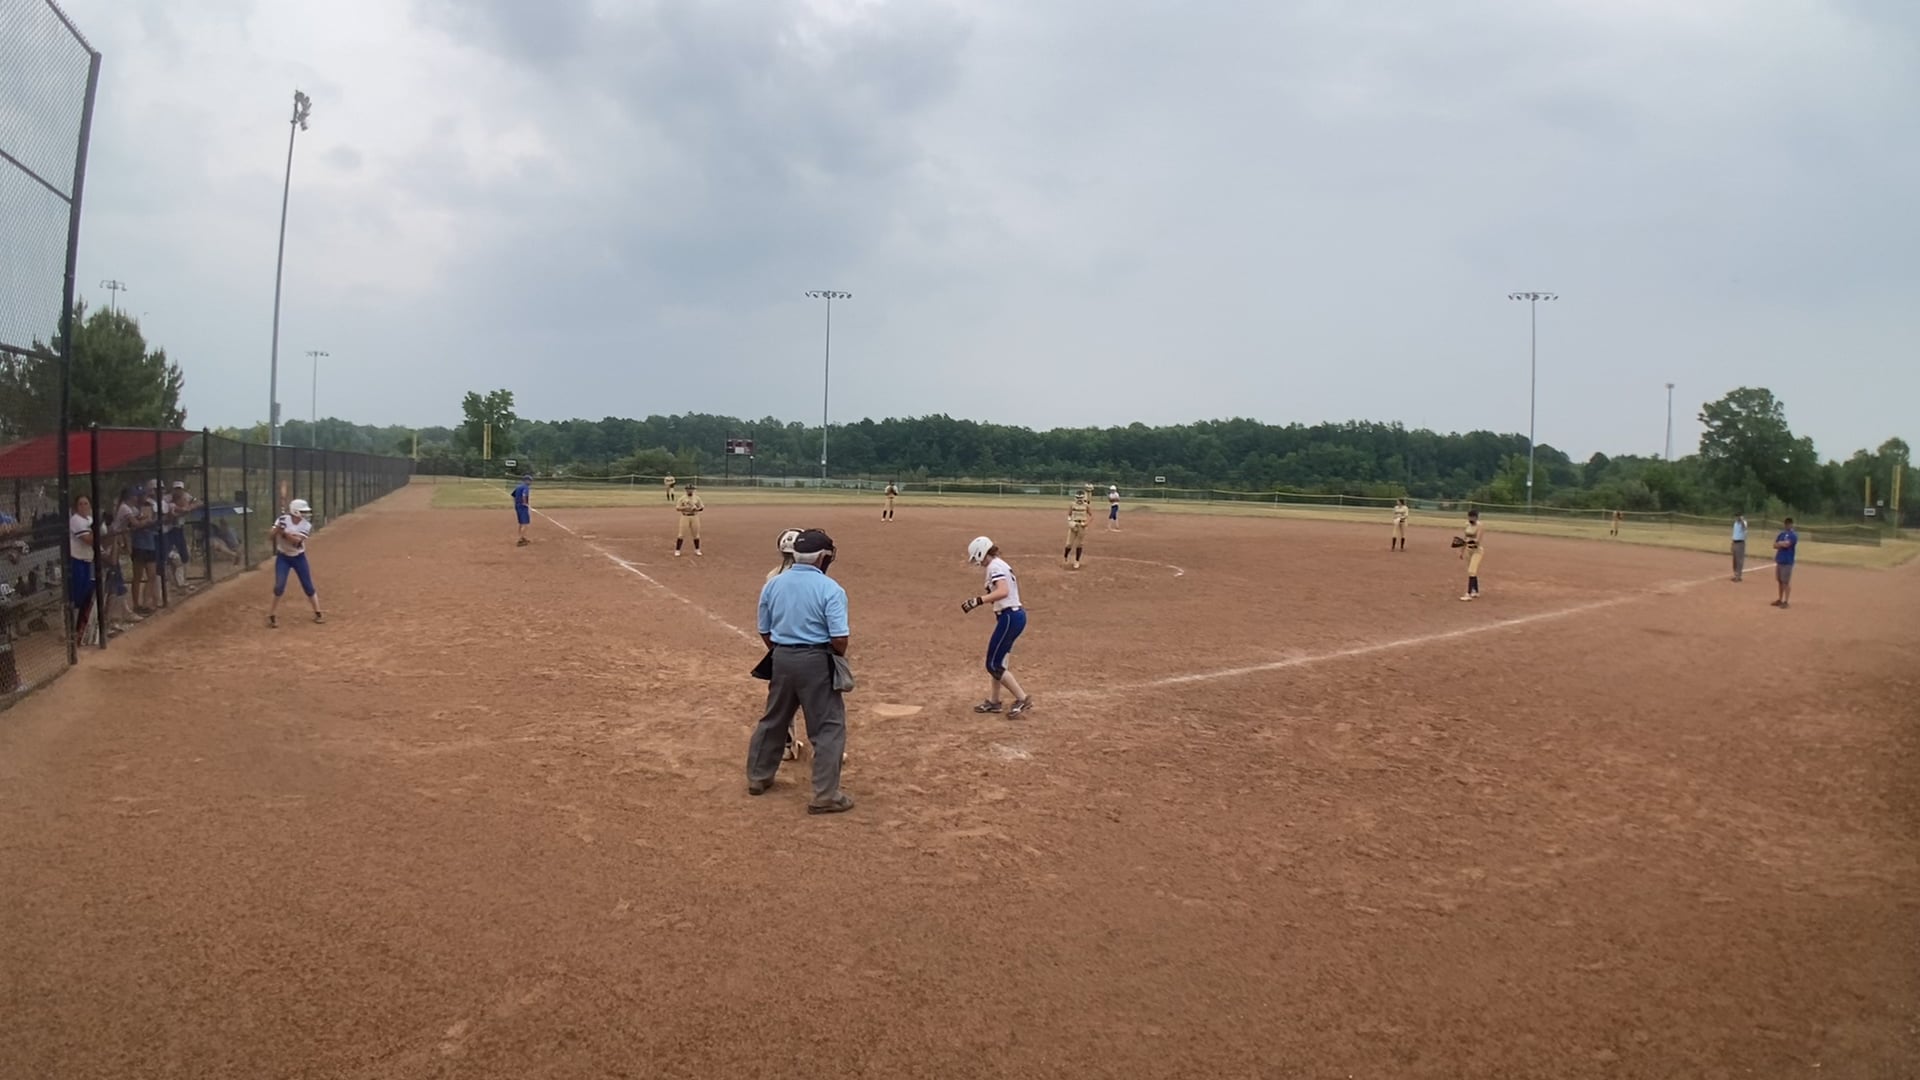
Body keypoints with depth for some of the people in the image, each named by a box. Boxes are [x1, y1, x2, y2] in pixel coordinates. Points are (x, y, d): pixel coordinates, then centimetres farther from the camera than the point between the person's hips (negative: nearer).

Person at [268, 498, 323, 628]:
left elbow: (297, 541, -23)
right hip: (283, 557, -1)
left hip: (299, 558, 1)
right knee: (279, 586, -9)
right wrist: (279, 528, -32)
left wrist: (284, 532, -32)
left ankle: (318, 613, 15)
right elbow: (273, 535, -15)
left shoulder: (306, 525, -11)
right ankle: (273, 615, 6)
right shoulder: (283, 520, -12)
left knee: (308, 586, 4)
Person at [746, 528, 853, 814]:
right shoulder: (830, 589, -13)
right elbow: (839, 639, -17)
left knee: (774, 719, 22)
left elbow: (765, 632, 10)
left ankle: (758, 778, 36)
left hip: (781, 659, 6)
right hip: (816, 661, -6)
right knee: (829, 726, 4)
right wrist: (838, 660, 3)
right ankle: (825, 795, 3)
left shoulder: (772, 585, 4)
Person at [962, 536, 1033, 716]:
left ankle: (1022, 699, -2)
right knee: (997, 661, 19)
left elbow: (1003, 592, -30)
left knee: (993, 665, -3)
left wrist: (977, 601, -32)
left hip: (1009, 618, -10)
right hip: (1016, 615, 10)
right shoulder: (1002, 565, 16)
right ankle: (993, 701, 27)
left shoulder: (994, 567, -14)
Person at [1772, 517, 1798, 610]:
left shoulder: (1793, 535, -10)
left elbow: (1786, 544, -23)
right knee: (1780, 581, 13)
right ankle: (1780, 600, 21)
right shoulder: (1782, 534, 14)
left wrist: (1779, 543, -3)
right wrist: (1782, 544, -10)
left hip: (1787, 562, -8)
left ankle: (1785, 602, -1)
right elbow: (1775, 545, 11)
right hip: (1779, 560, 8)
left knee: (1786, 582, -5)